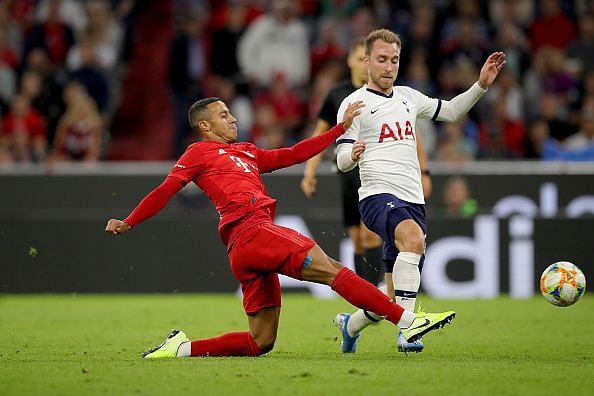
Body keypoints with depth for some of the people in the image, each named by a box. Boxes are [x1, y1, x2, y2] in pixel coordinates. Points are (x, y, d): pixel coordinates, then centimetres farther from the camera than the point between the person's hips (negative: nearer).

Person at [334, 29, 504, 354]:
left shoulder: (408, 97, 18)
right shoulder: (355, 103, 0)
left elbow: (450, 111, 31)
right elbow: (341, 160, -5)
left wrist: (482, 85, 17)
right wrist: (352, 154, -29)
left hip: (412, 201, 6)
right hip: (378, 195, -6)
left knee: (394, 299, 5)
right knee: (413, 237, -39)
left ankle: (351, 325, 34)